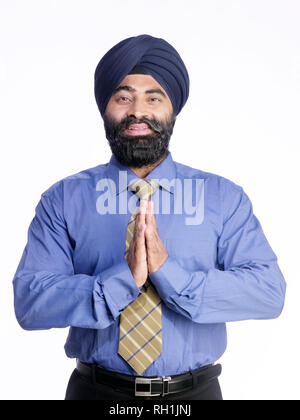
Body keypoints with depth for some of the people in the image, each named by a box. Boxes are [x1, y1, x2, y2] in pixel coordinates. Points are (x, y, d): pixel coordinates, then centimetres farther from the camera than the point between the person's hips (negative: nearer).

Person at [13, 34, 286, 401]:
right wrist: (123, 278, -25)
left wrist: (168, 272, -24)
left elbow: (269, 292, -13)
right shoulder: (62, 199, -4)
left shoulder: (224, 196, -3)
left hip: (196, 390, 1)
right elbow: (28, 302, -12)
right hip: (95, 389, 0)